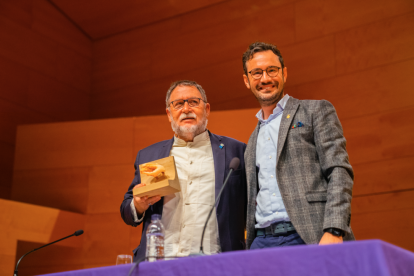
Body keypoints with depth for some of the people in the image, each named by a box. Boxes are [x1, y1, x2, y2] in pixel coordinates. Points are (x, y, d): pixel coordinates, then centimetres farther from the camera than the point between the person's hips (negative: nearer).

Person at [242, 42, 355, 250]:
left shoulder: (316, 111, 7)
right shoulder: (253, 140, 23)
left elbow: (339, 172, -3)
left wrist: (334, 232, -16)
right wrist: (249, 247, 8)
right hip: (262, 242, 4)